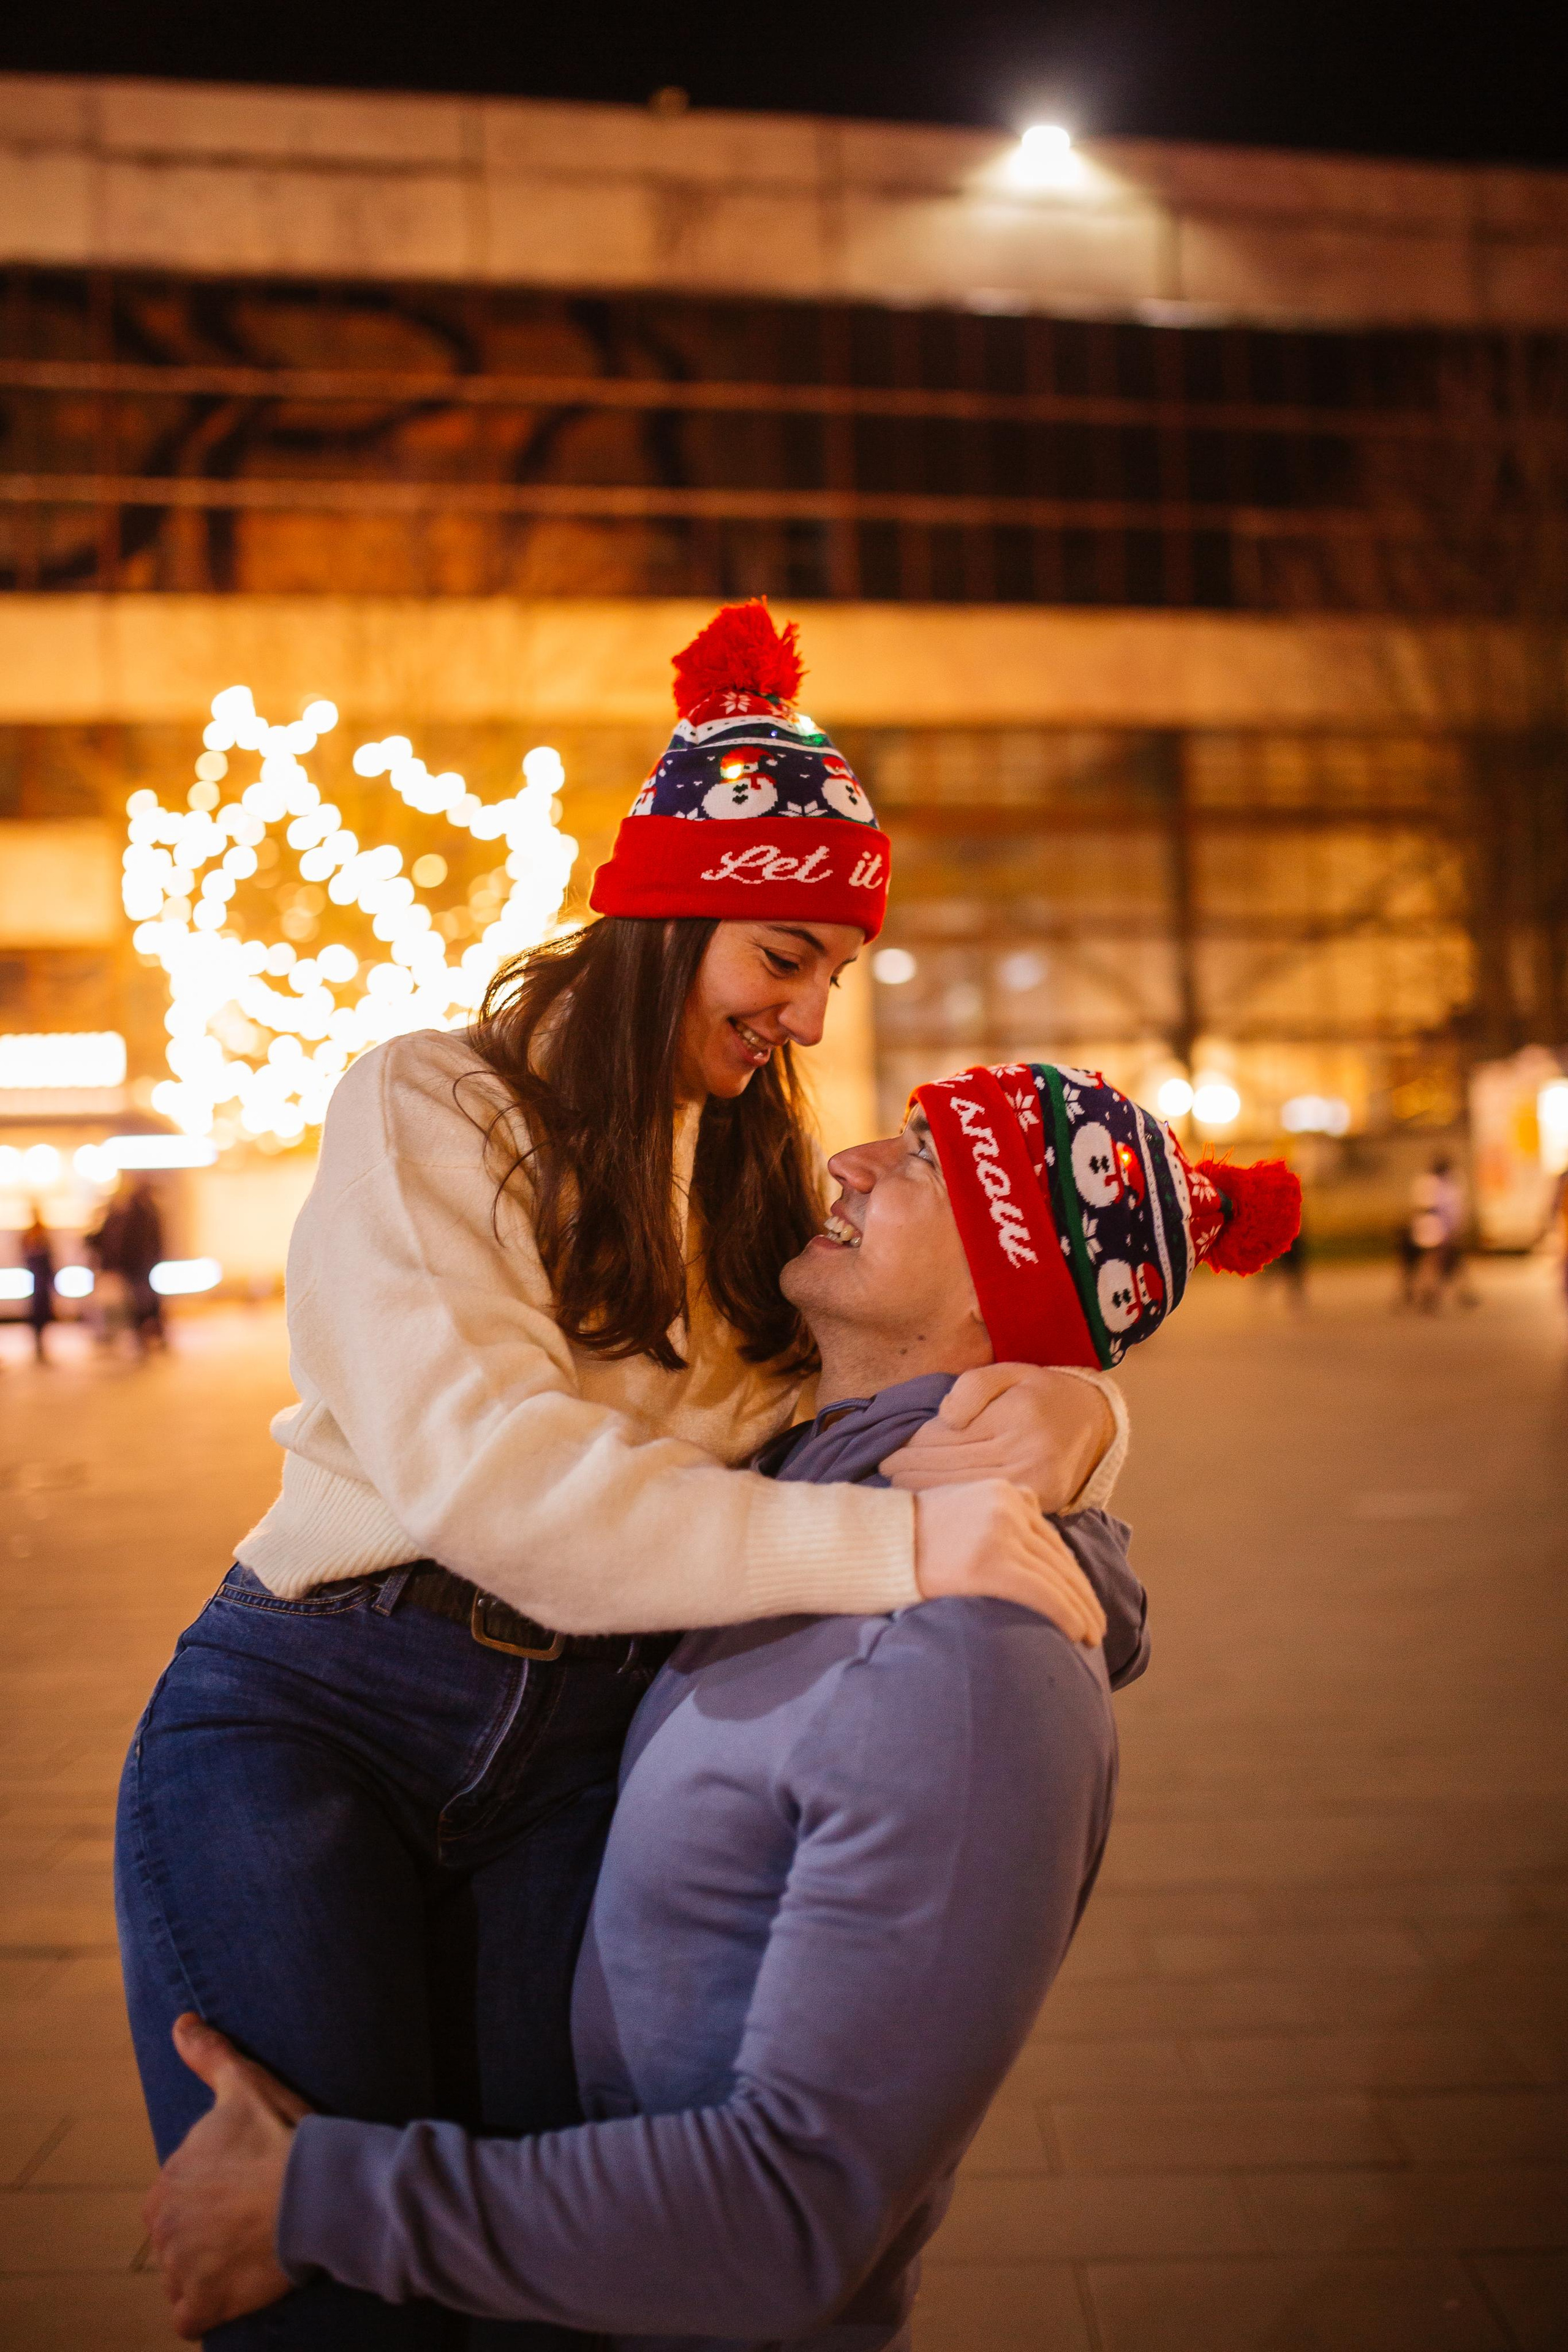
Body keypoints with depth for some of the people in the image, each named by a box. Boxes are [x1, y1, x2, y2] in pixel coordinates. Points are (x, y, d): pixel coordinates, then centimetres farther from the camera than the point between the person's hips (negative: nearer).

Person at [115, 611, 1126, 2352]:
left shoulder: (755, 1173, 11)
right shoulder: (425, 1112, -8)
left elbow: (910, 1383, 11)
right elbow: (480, 1469, -23)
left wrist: (1066, 1409, -15)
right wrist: (888, 1542, -30)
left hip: (575, 1759, 4)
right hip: (307, 1719, -4)